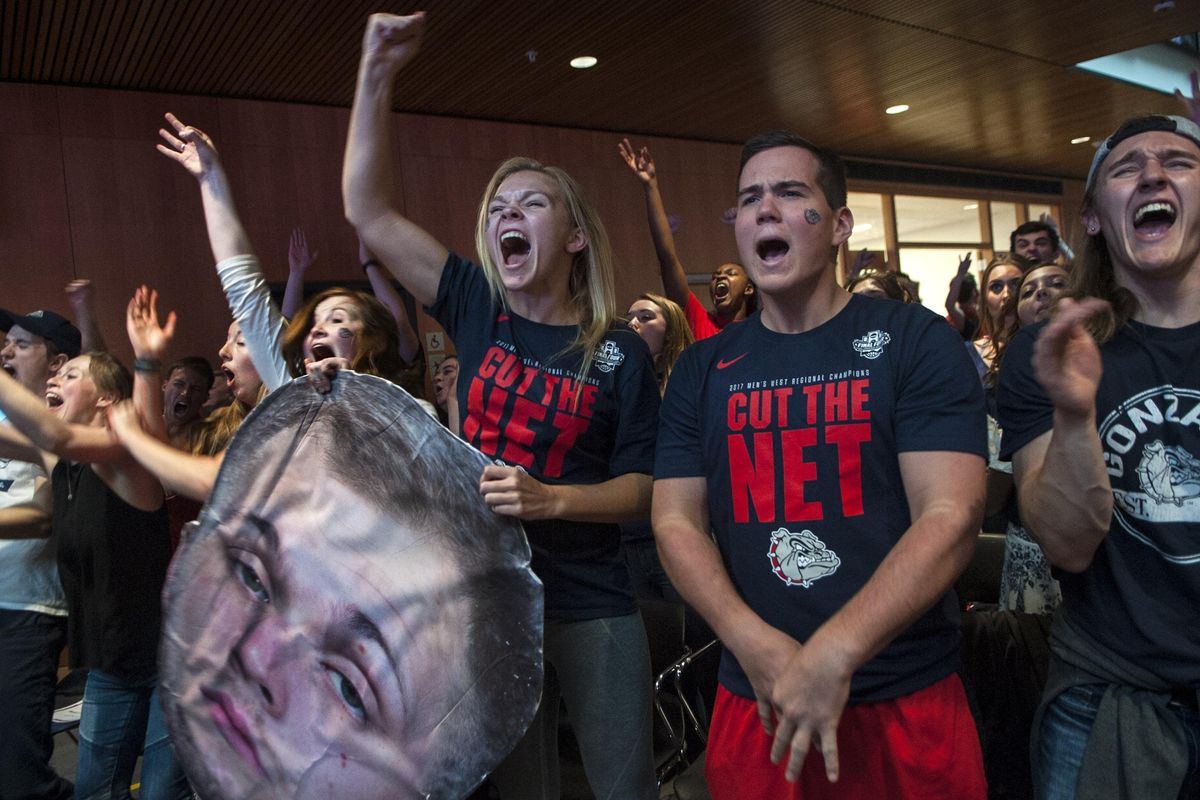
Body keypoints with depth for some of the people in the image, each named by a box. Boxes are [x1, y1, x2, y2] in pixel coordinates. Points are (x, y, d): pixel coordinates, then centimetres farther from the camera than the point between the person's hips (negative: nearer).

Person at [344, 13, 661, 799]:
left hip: (593, 606, -2)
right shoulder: (478, 310, -1)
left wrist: (551, 499, -23)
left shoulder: (621, 352, -7)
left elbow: (641, 488, -5)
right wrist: (378, 74, -12)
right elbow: (369, 210, -5)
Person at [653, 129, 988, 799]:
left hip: (909, 703, -2)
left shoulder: (917, 342, -5)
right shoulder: (703, 370, 4)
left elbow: (952, 515, -13)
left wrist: (833, 655, -22)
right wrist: (757, 646, -15)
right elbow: (677, 522, 0)